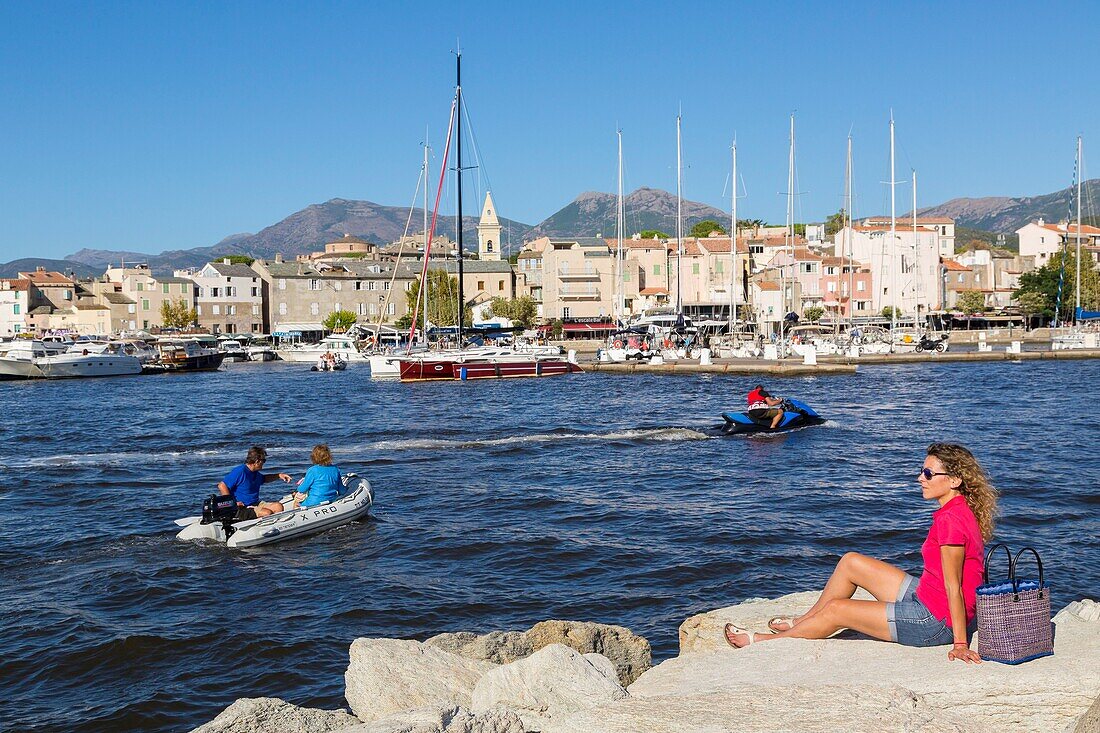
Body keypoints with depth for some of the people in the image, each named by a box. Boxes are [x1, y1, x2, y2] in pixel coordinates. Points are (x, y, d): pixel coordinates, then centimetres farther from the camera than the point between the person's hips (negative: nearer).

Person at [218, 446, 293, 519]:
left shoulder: (255, 473, 16)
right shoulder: (240, 472, -15)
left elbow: (264, 479, 40)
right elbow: (221, 485, -18)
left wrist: (279, 475, 26)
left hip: (255, 504, 9)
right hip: (241, 508, -9)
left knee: (278, 506, -11)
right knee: (266, 513, -31)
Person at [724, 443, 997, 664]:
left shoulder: (950, 520, -26)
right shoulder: (959, 511, 5)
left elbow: (953, 587, -25)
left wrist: (960, 644, -21)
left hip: (935, 622, -10)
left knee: (836, 609, -1)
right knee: (850, 562, 13)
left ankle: (768, 640, 20)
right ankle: (804, 621, 31)